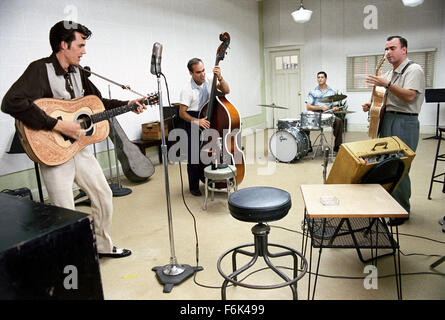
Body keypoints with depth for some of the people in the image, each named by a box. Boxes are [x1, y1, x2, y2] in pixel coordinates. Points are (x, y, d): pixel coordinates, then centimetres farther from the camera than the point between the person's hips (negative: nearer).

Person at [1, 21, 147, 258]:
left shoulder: (77, 72, 9)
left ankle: (102, 246, 32)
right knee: (66, 214, -3)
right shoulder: (40, 69, -14)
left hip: (79, 148, 8)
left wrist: (127, 104, 11)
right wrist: (58, 125, -30)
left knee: (103, 194, 13)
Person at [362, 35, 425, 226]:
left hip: (404, 122, -8)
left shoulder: (414, 70, -5)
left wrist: (387, 84, -23)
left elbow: (409, 96, -18)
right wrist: (371, 105, 7)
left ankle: (402, 211, 6)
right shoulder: (389, 74, 20)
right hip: (386, 120, 8)